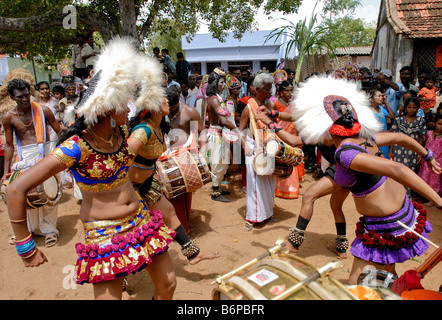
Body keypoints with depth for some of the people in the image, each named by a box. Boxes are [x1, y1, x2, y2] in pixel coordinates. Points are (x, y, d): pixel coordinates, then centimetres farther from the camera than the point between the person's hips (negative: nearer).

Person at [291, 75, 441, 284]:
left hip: (386, 227, -9)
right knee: (388, 275, 31)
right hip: (403, 211, 9)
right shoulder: (364, 137, -3)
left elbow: (396, 169, -39)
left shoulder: (344, 152, -30)